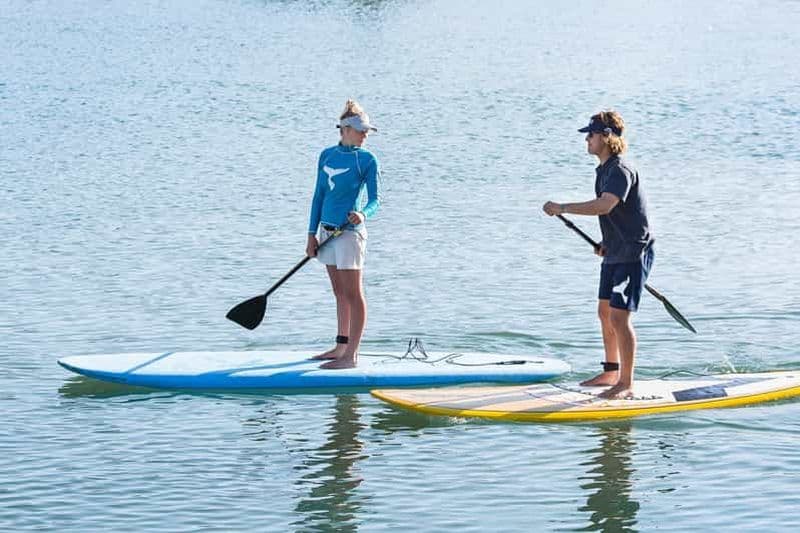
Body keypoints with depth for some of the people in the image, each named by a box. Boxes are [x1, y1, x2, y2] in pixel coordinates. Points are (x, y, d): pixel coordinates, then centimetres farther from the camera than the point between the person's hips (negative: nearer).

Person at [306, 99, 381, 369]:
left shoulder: (367, 159, -6)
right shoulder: (327, 155, 9)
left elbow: (375, 199, -10)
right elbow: (319, 195, 13)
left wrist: (363, 214, -32)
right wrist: (312, 233, 10)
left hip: (350, 231, -6)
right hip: (328, 230, 6)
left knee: (353, 294, -6)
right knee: (339, 293, 14)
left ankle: (351, 355, -5)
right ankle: (342, 346, 22)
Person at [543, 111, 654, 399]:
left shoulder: (621, 171, -20)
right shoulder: (605, 170, 11)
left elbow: (605, 205, -37)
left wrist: (562, 208, -33)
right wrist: (608, 242, 13)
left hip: (633, 254, -10)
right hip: (614, 254, 10)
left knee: (619, 316, -13)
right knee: (605, 312, 17)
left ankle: (626, 385, -9)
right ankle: (611, 372, 31)